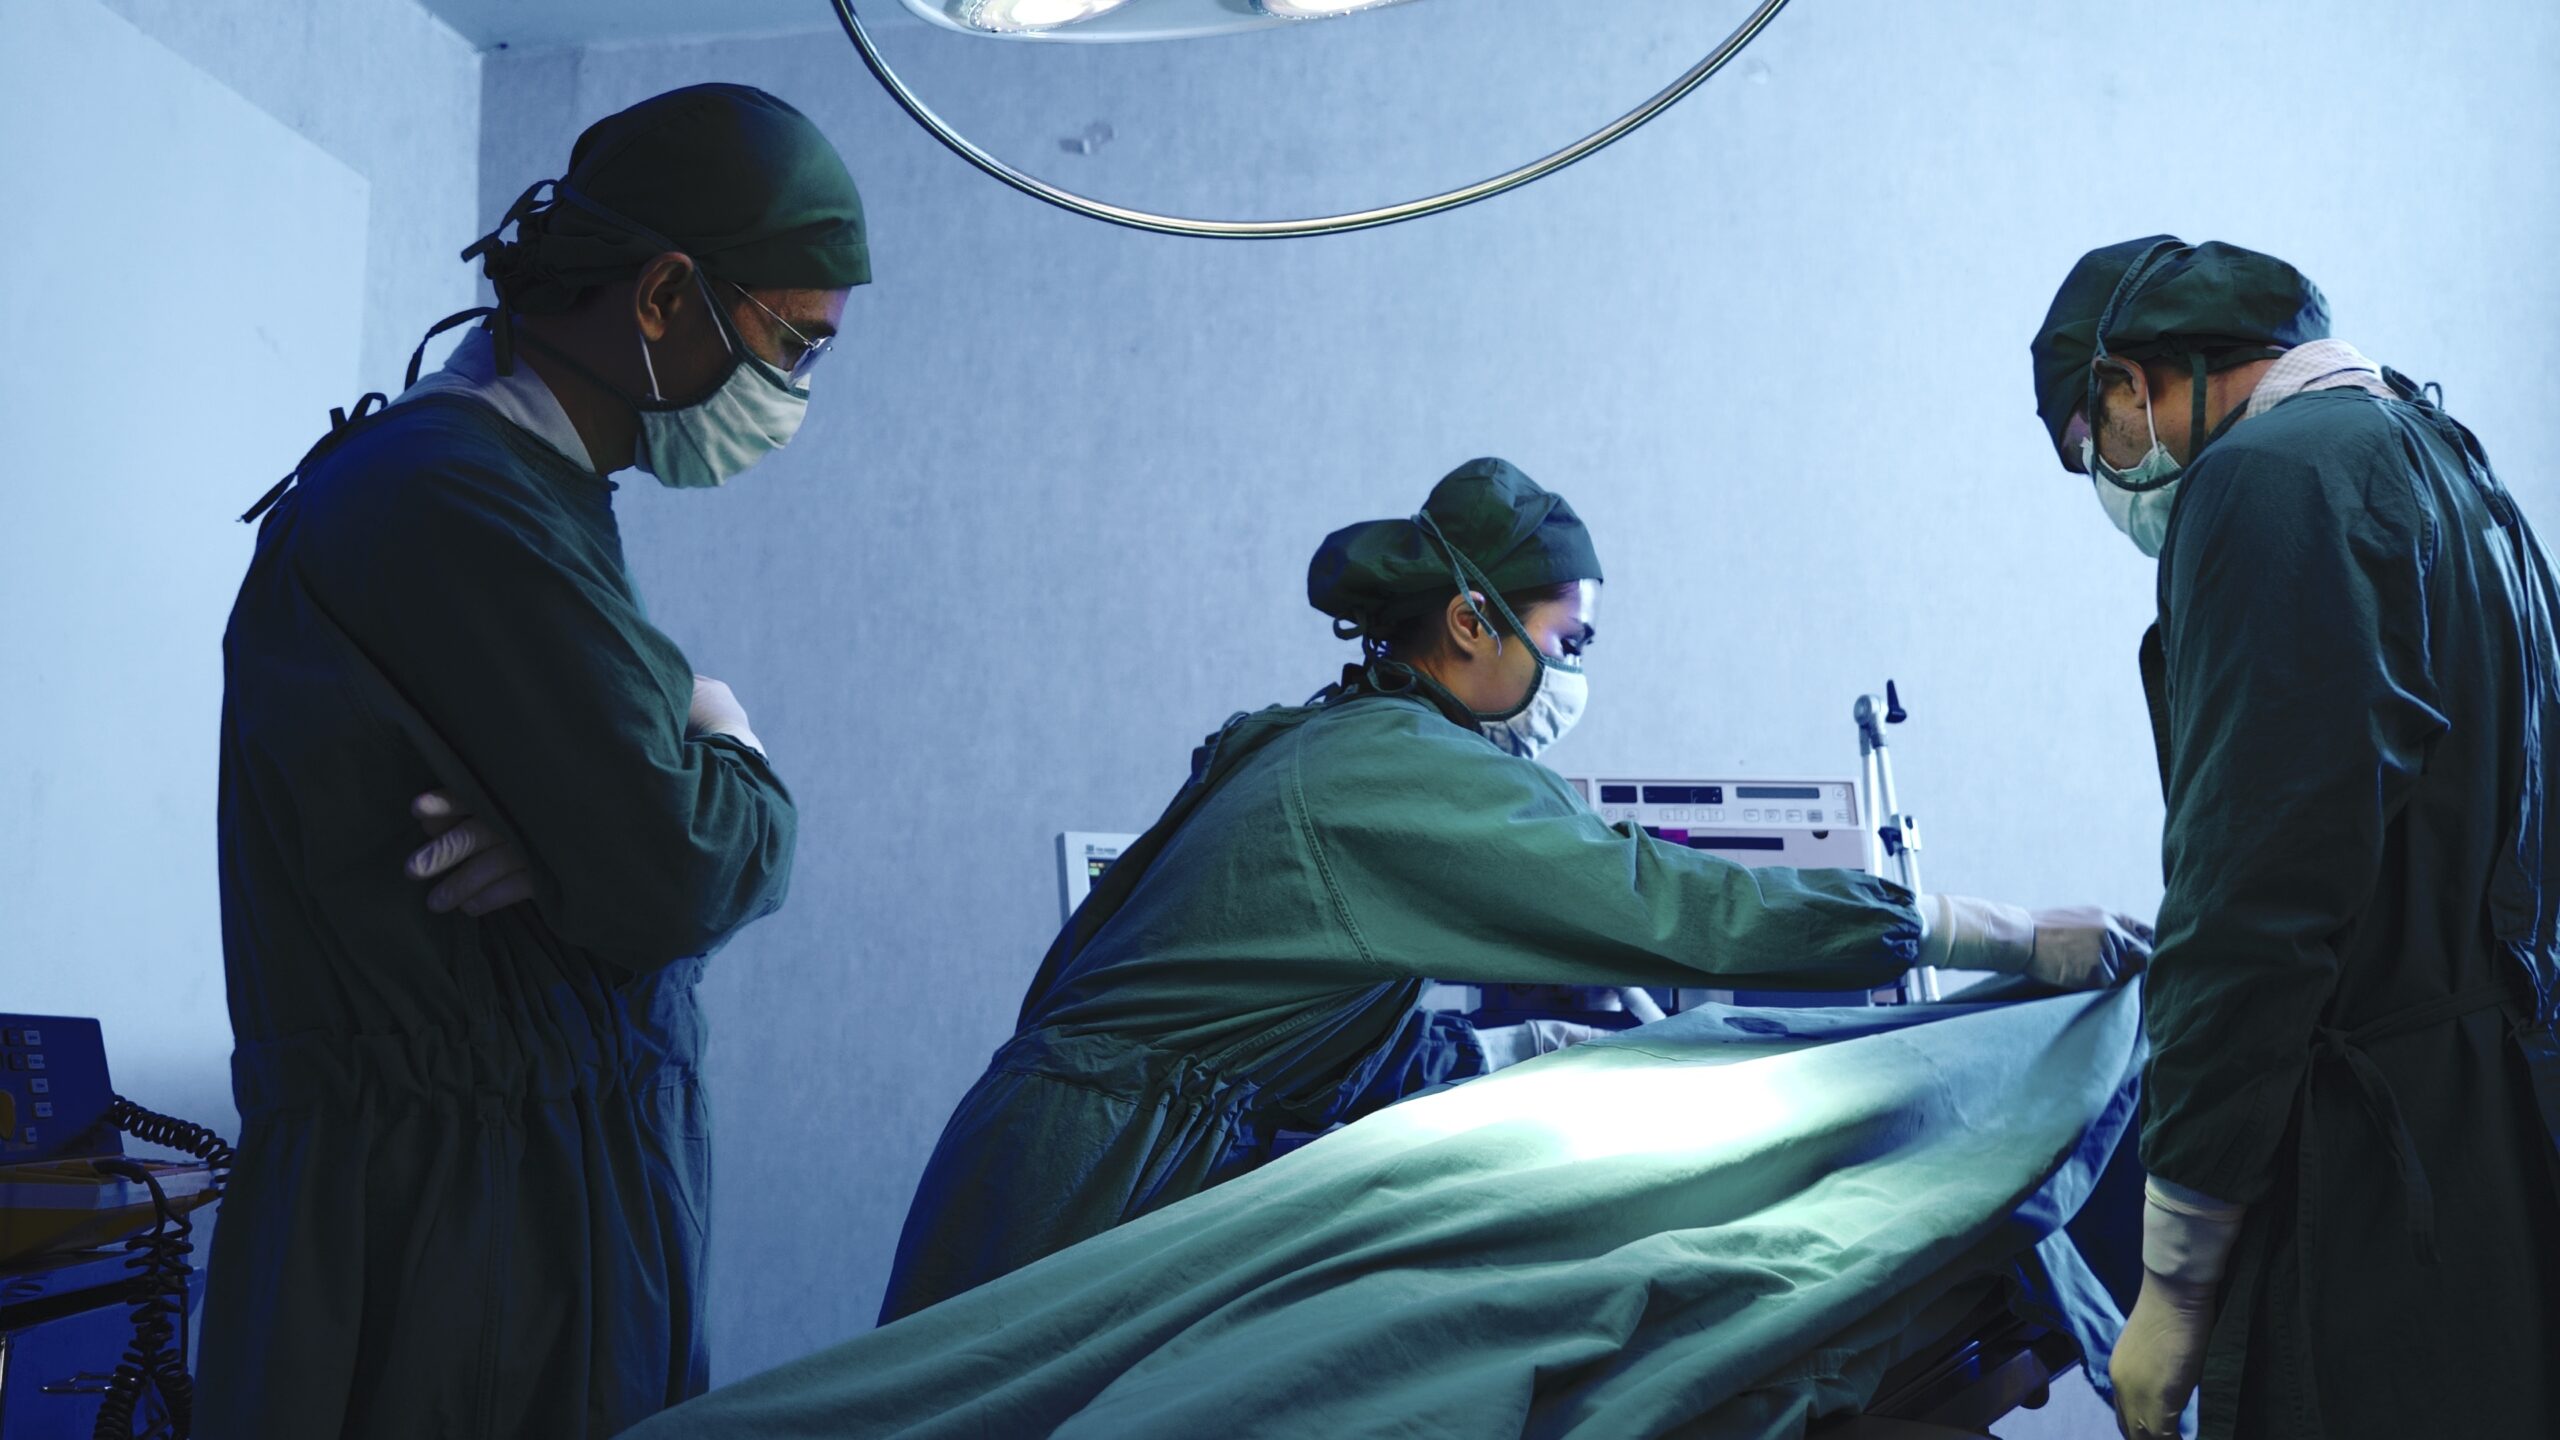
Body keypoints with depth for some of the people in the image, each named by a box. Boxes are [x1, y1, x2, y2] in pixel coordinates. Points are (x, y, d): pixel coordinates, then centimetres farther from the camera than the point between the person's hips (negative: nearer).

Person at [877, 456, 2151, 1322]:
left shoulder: (1316, 751, 16)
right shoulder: (1405, 771, -15)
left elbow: (1347, 1049, 21)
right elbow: (1680, 904, -19)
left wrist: (1534, 1049, 15)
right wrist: (2022, 937, -15)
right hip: (1087, 1201, -10)